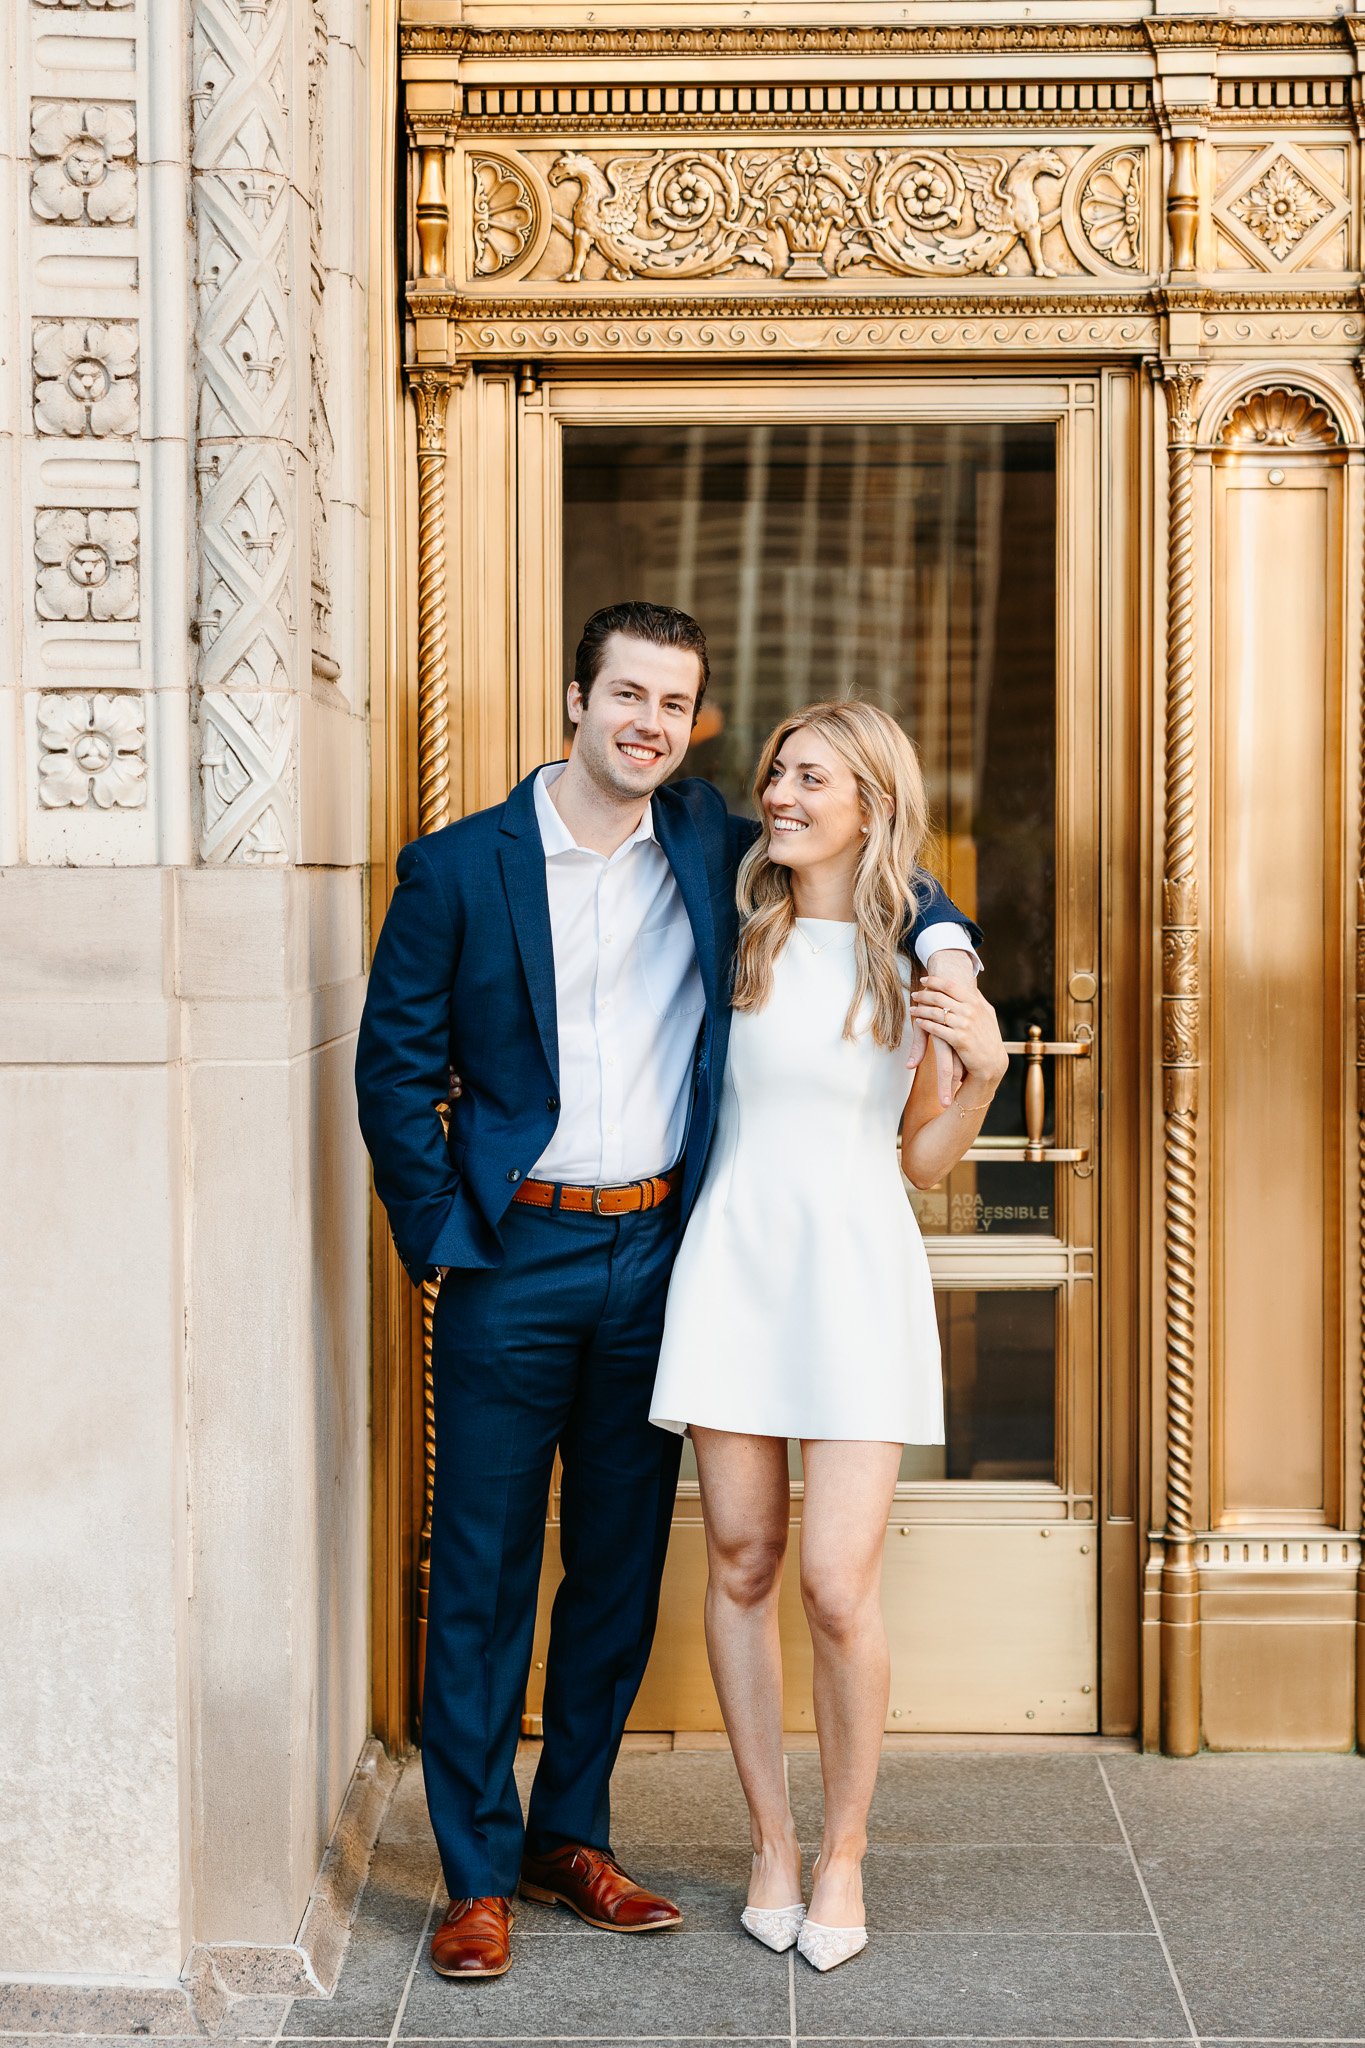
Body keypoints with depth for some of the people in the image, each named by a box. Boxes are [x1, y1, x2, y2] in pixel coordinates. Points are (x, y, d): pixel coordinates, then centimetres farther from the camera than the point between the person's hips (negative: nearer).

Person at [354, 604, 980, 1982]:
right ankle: (477, 1874, 14)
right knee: (483, 1571, 2)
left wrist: (941, 939, -4)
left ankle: (569, 1838, 27)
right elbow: (393, 1065, -1)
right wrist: (439, 1235, -5)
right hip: (514, 1258, -3)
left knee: (621, 1565, 12)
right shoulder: (459, 868, -5)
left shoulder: (711, 845, 4)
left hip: (656, 1252, 4)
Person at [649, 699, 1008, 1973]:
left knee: (839, 1588, -6)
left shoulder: (922, 961, 3)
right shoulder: (737, 937, 5)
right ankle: (771, 1841, 23)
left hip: (857, 1271, -1)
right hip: (733, 1260, 2)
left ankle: (844, 1850, 16)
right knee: (741, 1567, 7)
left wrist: (983, 1069, -8)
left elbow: (924, 1161, 8)